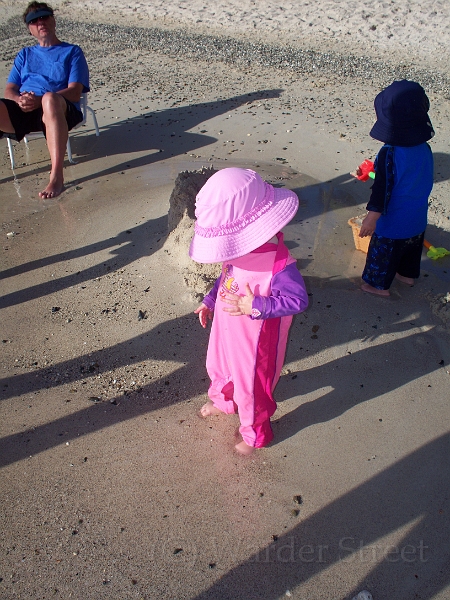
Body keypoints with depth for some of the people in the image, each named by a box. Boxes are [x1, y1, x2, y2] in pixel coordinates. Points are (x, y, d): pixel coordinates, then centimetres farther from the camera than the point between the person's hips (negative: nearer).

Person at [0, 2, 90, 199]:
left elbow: (75, 92, 2)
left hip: (58, 110, -3)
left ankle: (56, 177, -47)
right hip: (22, 110, 4)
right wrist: (19, 99, -7)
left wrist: (40, 100, -14)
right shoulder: (24, 55, 31)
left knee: (50, 98, -41)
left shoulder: (72, 52, 19)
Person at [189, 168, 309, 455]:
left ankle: (256, 435, 44)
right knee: (219, 366, 32)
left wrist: (254, 307, -33)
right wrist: (209, 301, 3)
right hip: (226, 328, 8)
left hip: (255, 339, -8)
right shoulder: (239, 247, -10)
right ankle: (223, 401, 66)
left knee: (251, 387, 15)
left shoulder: (277, 261, -35)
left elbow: (298, 299, -29)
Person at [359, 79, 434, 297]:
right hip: (417, 219, 7)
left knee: (383, 252, 12)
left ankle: (379, 284, 26)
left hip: (393, 222, -7)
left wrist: (372, 217, -16)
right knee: (412, 247, 26)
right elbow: (426, 182, 9)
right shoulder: (425, 149, -4)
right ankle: (408, 274, 46)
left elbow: (382, 188, -24)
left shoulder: (389, 154, -27)